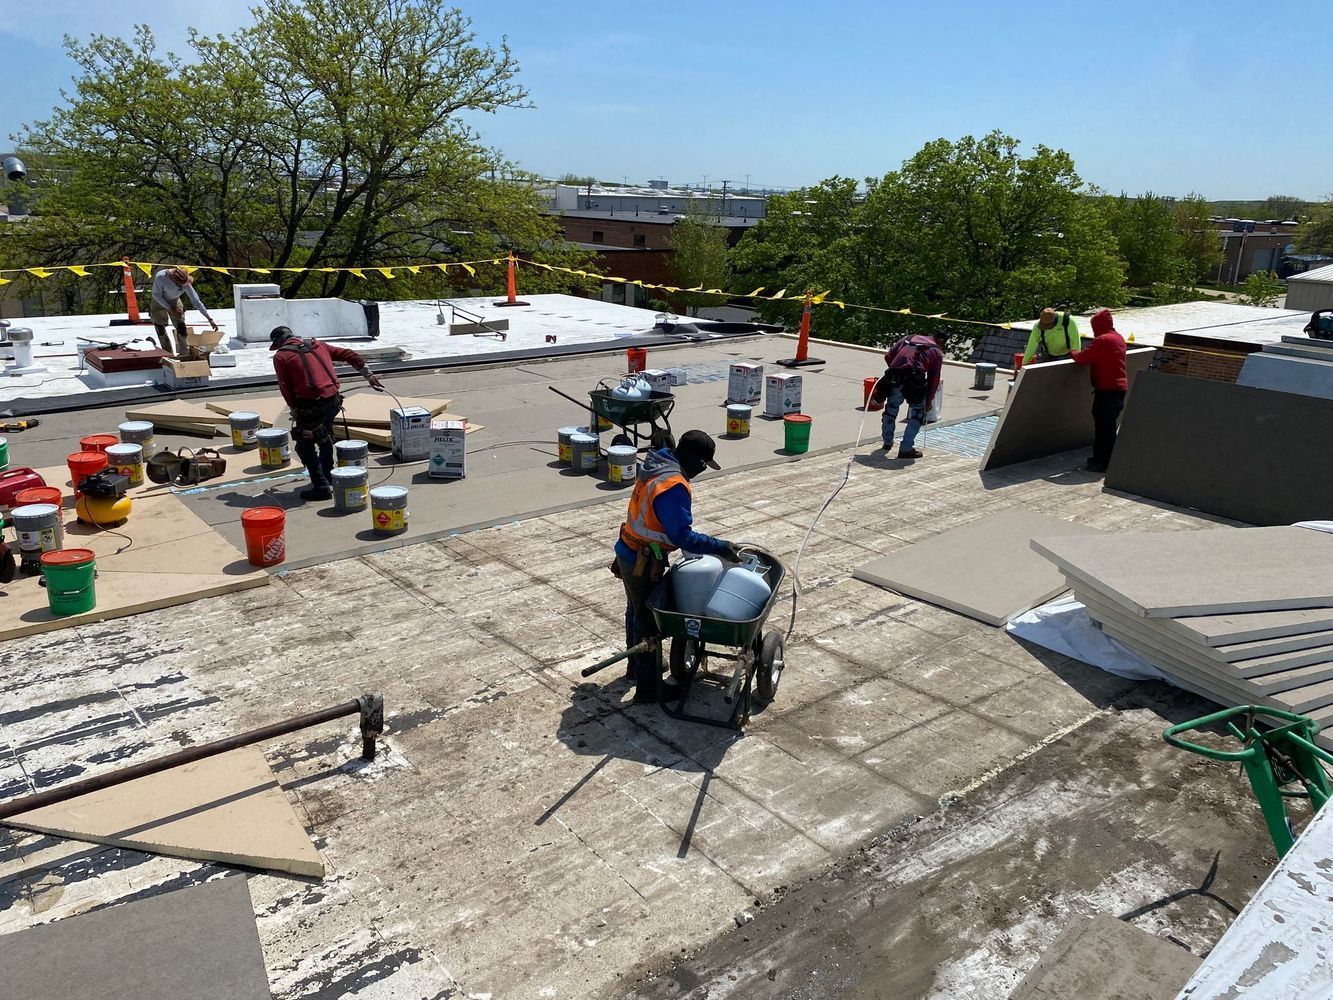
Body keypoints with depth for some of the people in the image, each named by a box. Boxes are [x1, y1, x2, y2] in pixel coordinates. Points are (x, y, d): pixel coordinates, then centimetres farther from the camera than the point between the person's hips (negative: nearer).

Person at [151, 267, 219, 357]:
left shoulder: (186, 284, -29)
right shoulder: (160, 277, -34)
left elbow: (196, 302, -22)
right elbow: (156, 295, -20)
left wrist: (210, 319, -23)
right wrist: (170, 309, -26)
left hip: (174, 301, 1)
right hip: (160, 302, -1)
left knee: (181, 327, -12)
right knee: (160, 329, -1)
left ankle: (184, 354, -6)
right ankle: (168, 354, 10)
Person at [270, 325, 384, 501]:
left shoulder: (280, 356, 2)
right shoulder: (317, 345, 18)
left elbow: (286, 388, -3)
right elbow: (348, 355, 19)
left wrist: (295, 411, 6)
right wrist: (368, 374, 22)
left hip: (311, 405, -6)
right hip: (333, 400, 6)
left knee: (305, 445, 7)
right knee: (325, 439, 26)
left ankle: (321, 487, 2)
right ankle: (327, 478, 38)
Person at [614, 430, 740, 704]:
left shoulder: (655, 464, 3)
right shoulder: (674, 486, -28)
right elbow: (682, 536, -29)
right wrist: (719, 547, -22)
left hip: (629, 553, 10)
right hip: (643, 563, -10)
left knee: (636, 611, 24)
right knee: (648, 621, 2)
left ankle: (637, 665, 44)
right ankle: (647, 687, 14)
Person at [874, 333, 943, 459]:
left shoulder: (907, 339, 29)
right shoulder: (937, 352, 22)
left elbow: (888, 356, 18)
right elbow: (934, 380, 16)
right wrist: (928, 402, 22)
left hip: (894, 376, 3)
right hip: (915, 377, -3)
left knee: (891, 408, 24)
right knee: (917, 414, 14)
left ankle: (887, 442, 40)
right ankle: (906, 449, 11)